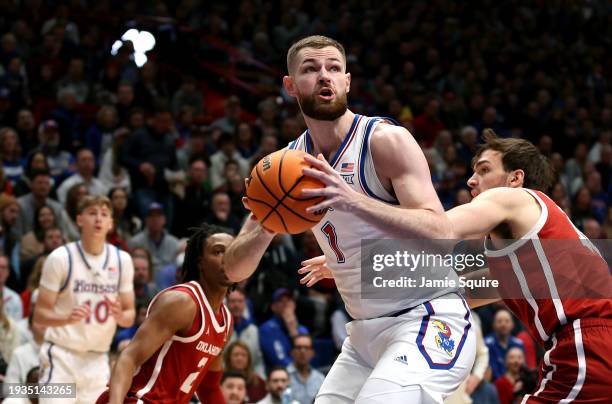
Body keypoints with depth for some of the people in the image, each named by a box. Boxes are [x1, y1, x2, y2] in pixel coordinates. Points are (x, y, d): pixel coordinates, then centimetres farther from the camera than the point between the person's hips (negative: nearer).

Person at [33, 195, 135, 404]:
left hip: (97, 359, 4)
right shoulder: (60, 258, -7)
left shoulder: (122, 260, 4)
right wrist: (67, 318, -27)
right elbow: (39, 315, -6)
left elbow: (130, 315, 10)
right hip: (61, 355, -4)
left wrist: (121, 316, -14)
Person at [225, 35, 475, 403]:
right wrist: (266, 229, -20)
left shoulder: (387, 140, -13)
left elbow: (438, 236, -25)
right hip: (366, 332, 7)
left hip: (428, 319, -7)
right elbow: (234, 269, 3)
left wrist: (354, 201, -37)